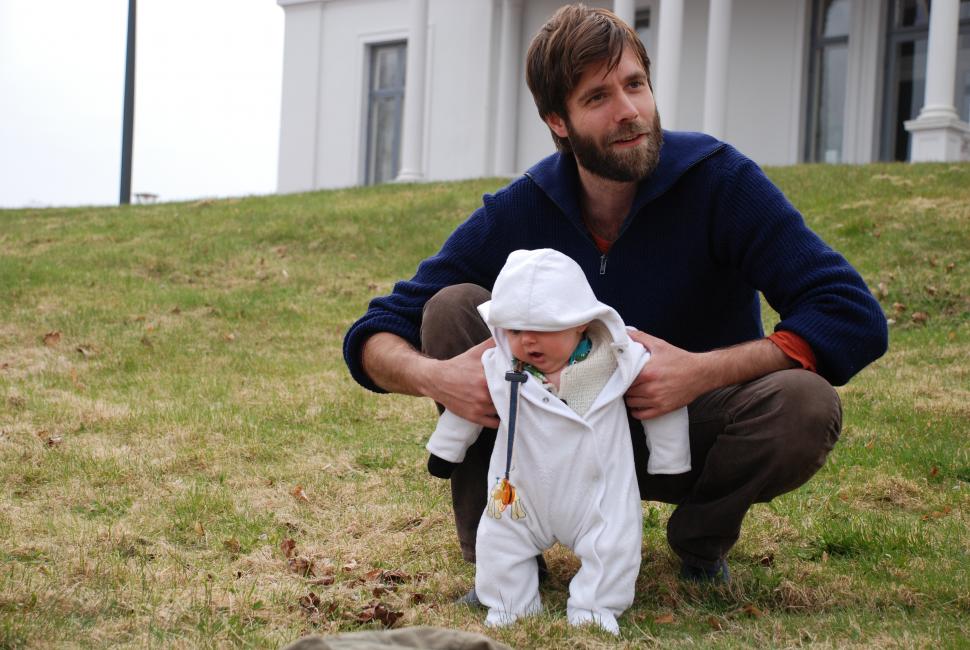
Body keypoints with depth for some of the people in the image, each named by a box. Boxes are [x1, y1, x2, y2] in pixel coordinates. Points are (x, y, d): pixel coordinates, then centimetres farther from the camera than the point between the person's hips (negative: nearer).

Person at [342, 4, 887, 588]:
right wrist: (434, 377, -34)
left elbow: (856, 318, -25)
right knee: (454, 306, -17)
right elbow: (374, 337, -9)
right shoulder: (517, 213, -11)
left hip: (692, 434, -2)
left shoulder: (720, 181, -18)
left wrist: (704, 371, -36)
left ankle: (704, 535, -1)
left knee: (807, 405, -33)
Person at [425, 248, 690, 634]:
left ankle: (594, 608, 10)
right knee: (498, 543, 4)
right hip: (521, 497, 2)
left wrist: (669, 463, 3)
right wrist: (444, 451, 18)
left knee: (613, 546, -10)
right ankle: (510, 606, 24)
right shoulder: (498, 368, -13)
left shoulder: (619, 361, -17)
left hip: (600, 496, -2)